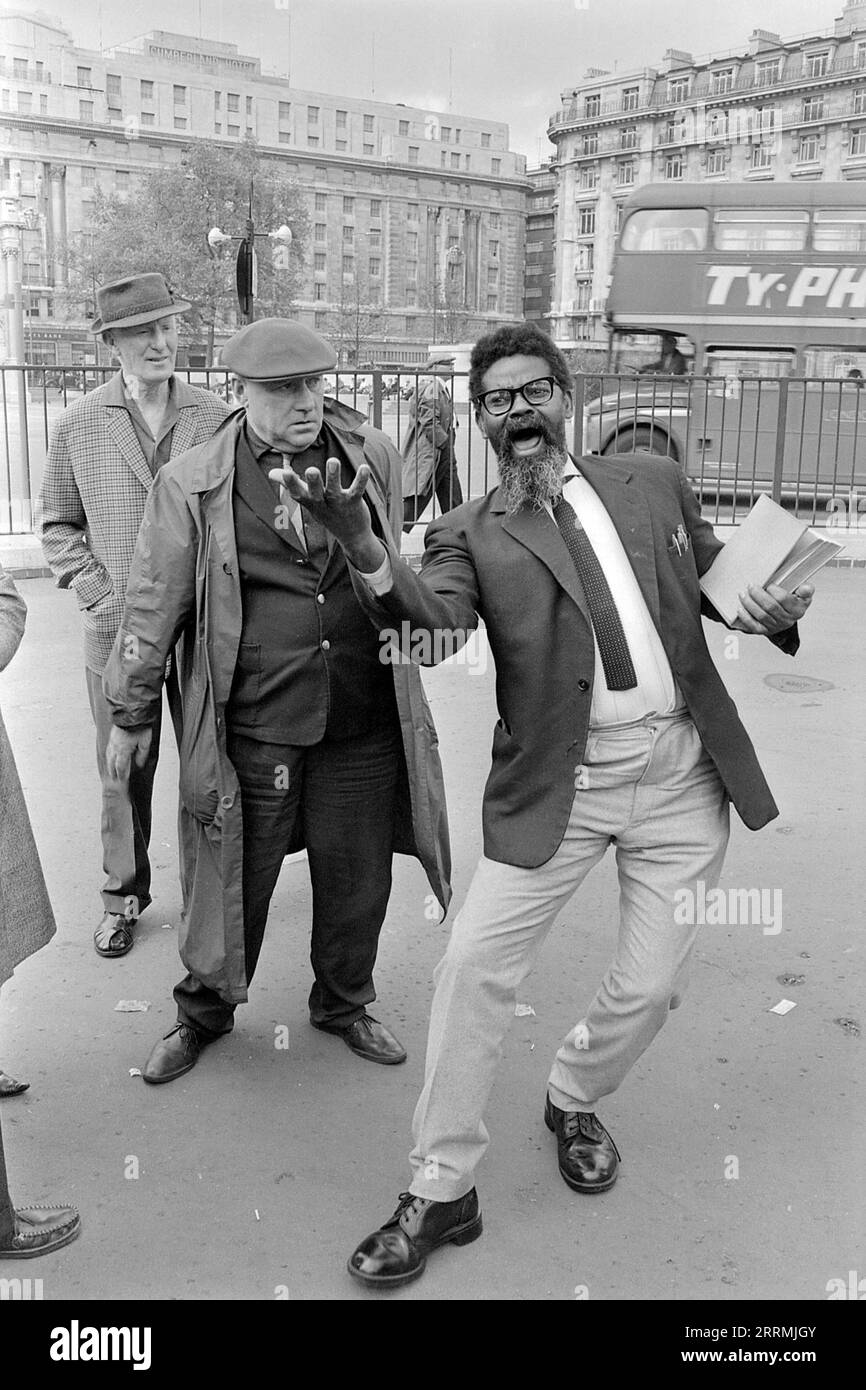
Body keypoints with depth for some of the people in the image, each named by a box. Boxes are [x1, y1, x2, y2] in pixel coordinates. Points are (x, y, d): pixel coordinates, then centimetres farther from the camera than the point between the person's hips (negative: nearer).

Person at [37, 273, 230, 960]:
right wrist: (99, 595, -5)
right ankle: (124, 895, 27)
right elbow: (58, 525, 7)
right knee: (122, 773, 10)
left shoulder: (216, 416, 0)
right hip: (117, 629, 0)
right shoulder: (79, 424, 1)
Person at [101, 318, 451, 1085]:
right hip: (250, 729, -2)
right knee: (235, 878, 11)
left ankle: (344, 1003, 40)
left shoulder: (375, 457, 3)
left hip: (365, 726, 3)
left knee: (358, 880, 14)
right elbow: (153, 606, 2)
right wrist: (130, 715, 8)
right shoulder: (191, 484, -4)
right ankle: (203, 1012, 37)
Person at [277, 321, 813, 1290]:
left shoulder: (655, 482, 10)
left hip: (683, 772, 2)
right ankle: (441, 1191, 12)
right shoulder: (471, 532, 2)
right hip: (559, 785, -2)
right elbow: (438, 618, -18)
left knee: (650, 985, 7)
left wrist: (768, 611, -4)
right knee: (473, 967, -8)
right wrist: (360, 543, -37)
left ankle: (574, 1101, 40)